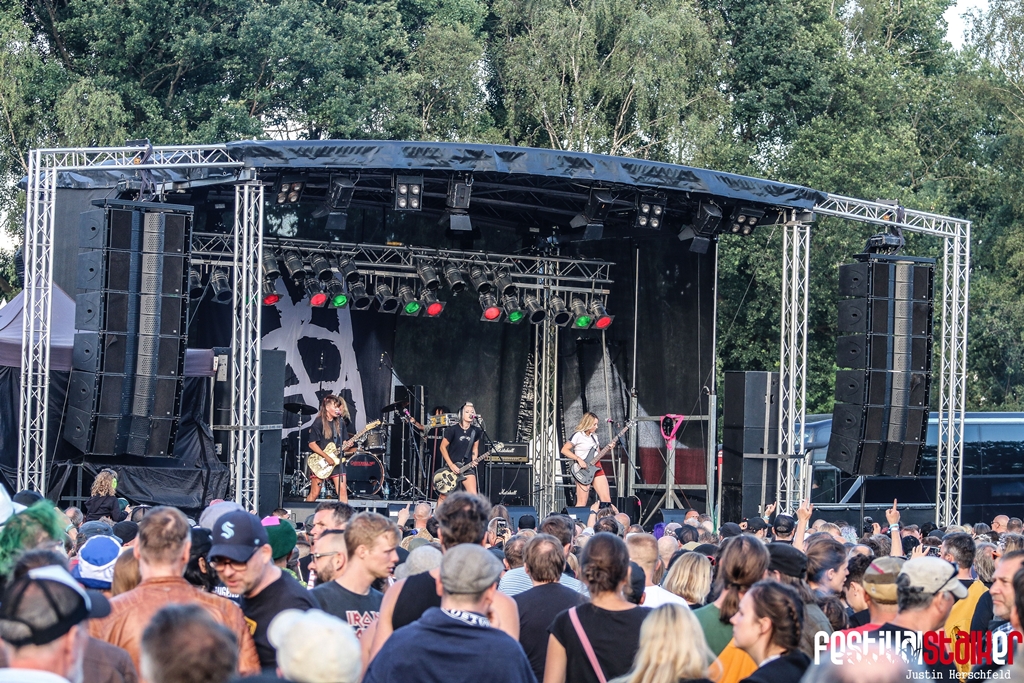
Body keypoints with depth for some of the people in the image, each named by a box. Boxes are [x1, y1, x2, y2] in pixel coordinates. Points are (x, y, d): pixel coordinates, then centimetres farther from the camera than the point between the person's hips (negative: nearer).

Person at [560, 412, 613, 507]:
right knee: (582, 503, -9)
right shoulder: (578, 435, -7)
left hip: (596, 468, 7)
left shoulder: (594, 436, 16)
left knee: (606, 500, 1)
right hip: (584, 470, -7)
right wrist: (579, 459, -18)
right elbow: (564, 450, -11)